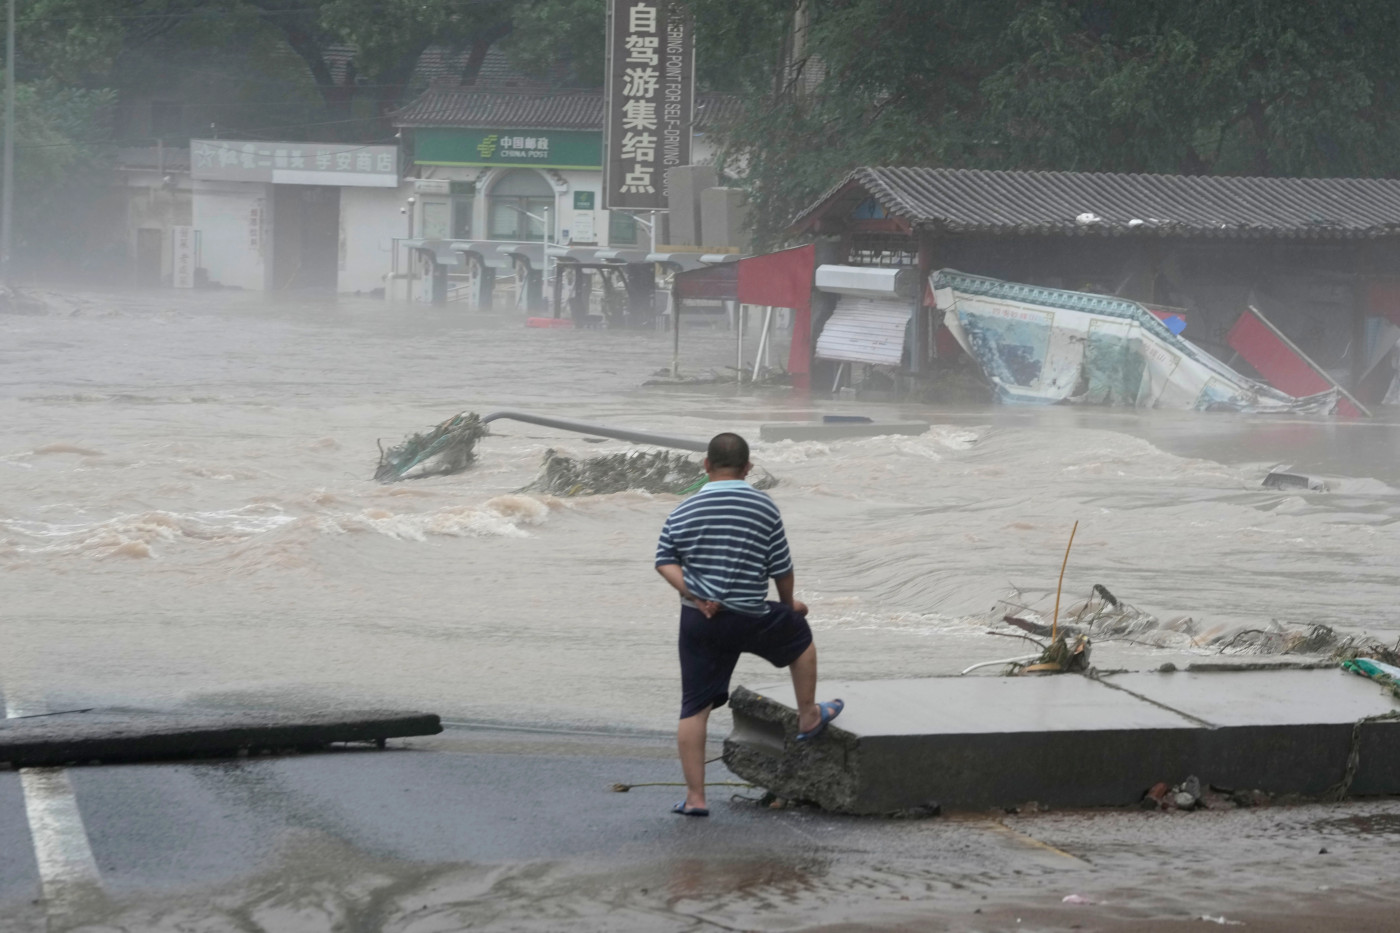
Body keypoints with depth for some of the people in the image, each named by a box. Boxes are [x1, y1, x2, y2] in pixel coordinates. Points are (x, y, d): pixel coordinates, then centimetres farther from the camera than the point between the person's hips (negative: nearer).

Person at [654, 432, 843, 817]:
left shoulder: (683, 512, 2)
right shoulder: (764, 507, -5)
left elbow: (665, 561, -1)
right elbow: (781, 569, -1)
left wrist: (693, 595, -4)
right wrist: (788, 603, 16)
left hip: (698, 622, 2)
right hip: (751, 621, -2)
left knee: (694, 708, 6)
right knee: (800, 633, 28)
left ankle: (695, 796, 4)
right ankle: (808, 718, 40)